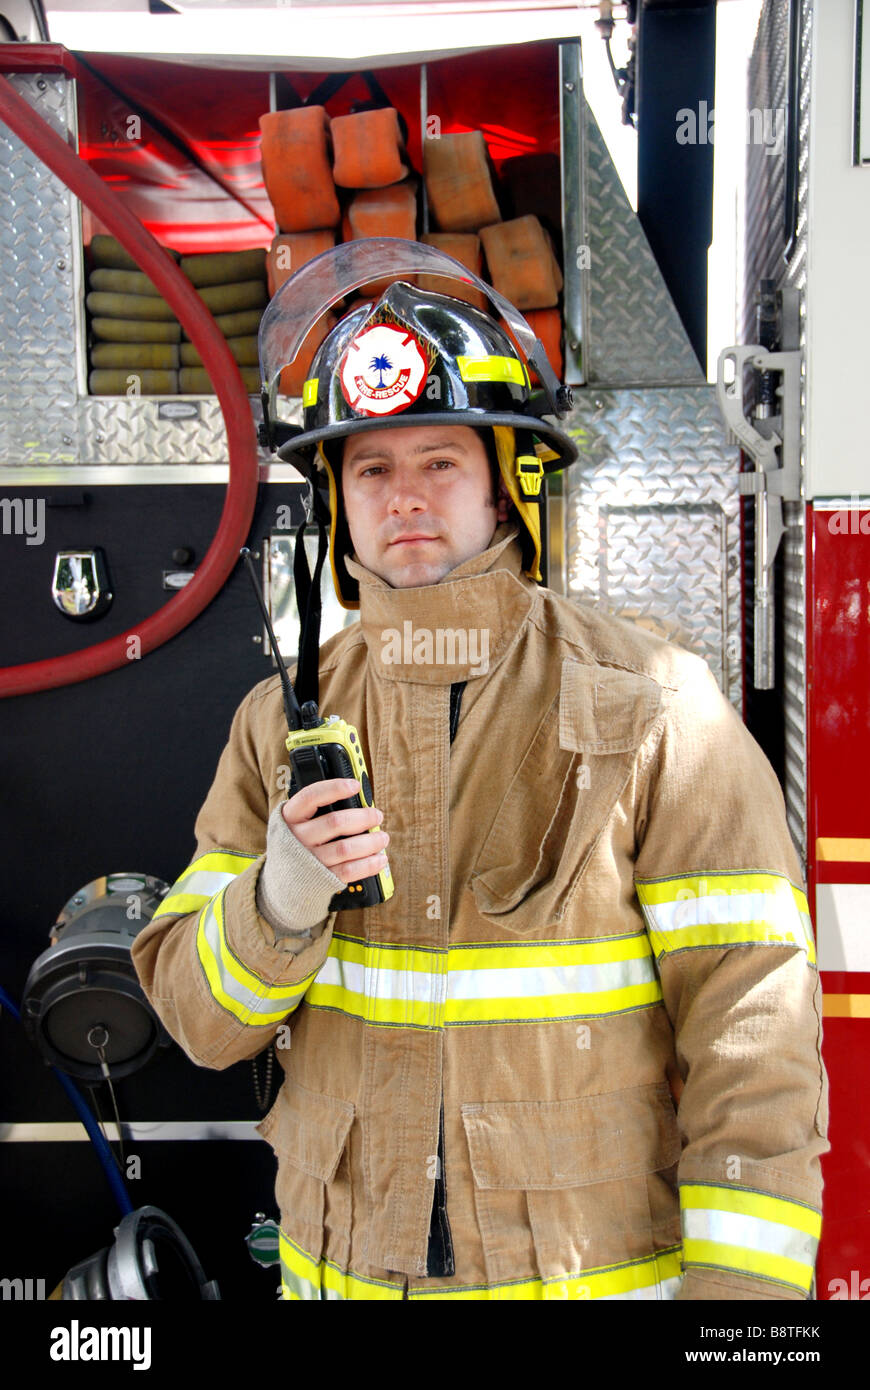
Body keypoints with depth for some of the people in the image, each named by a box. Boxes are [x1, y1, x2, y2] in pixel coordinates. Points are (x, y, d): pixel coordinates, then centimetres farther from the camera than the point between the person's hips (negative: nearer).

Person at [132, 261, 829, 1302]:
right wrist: (280, 904, -23)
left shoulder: (651, 707, -13)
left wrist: (739, 1282, -18)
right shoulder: (280, 722, -2)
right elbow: (198, 1015, -3)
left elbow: (752, 1015, -14)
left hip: (598, 1265, -2)